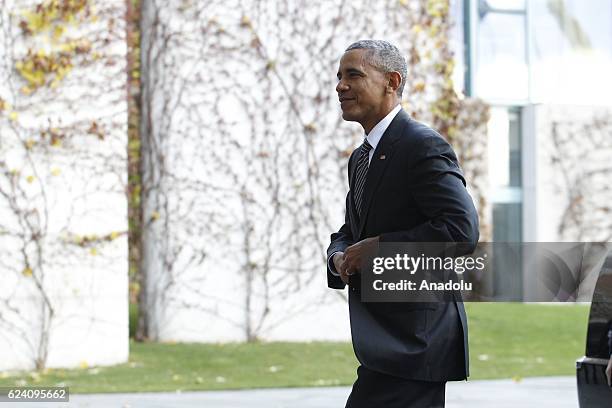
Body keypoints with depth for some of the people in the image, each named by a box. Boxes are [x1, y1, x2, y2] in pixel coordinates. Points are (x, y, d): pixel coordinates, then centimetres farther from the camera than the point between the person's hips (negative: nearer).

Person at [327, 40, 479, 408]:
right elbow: (351, 231, 25)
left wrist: (377, 247, -19)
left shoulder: (424, 146, -13)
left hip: (413, 339, -10)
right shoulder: (362, 158, 18)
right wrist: (340, 257, 0)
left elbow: (461, 229, -24)